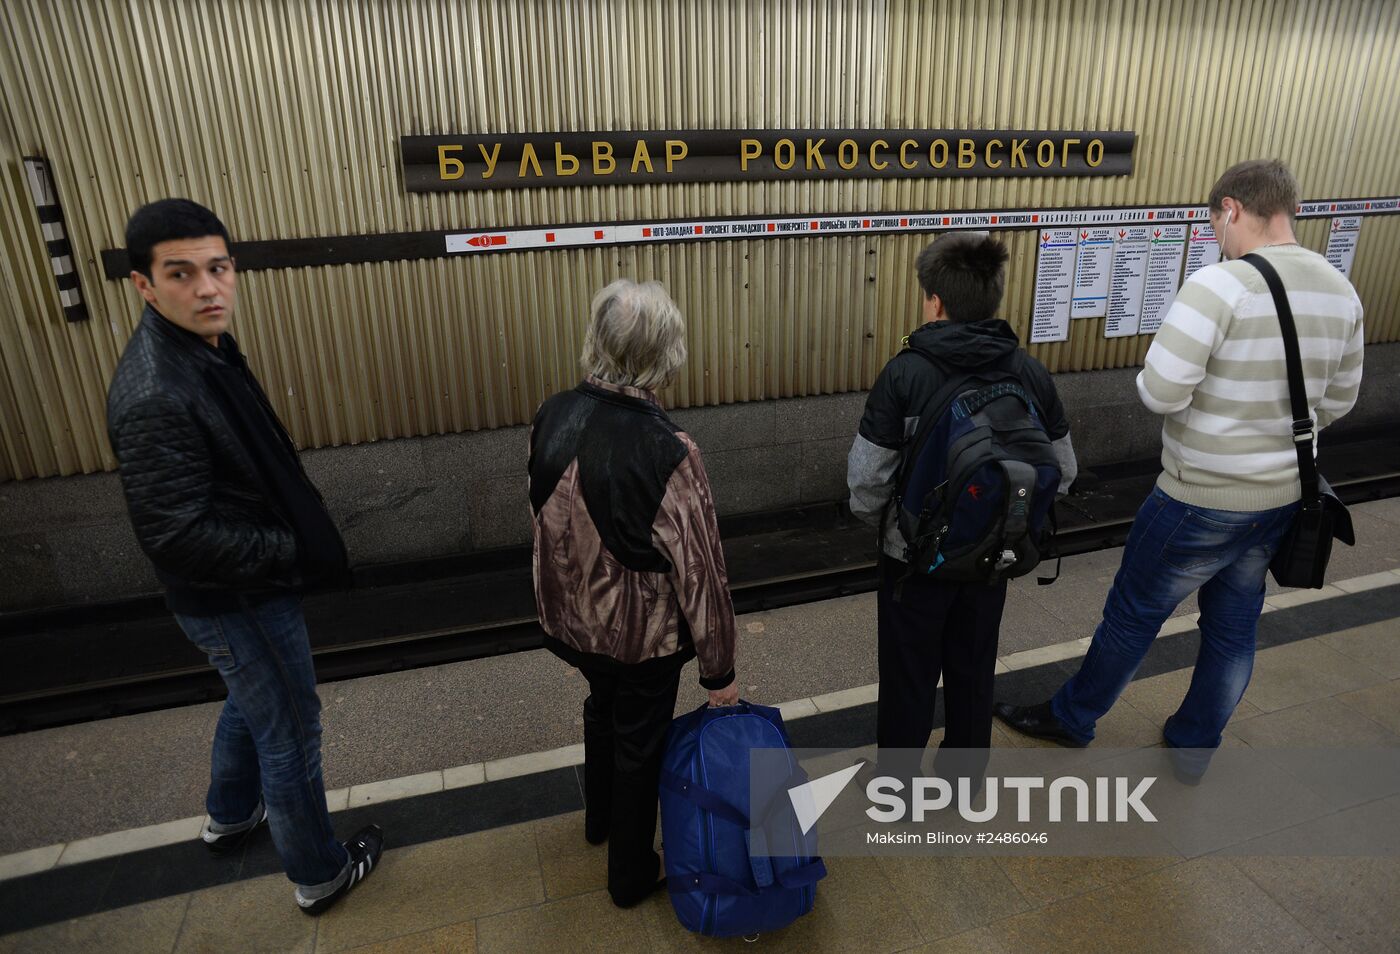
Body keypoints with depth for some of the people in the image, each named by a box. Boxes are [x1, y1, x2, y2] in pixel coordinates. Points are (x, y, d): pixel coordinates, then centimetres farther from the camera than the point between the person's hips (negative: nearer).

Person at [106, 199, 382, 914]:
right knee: (289, 732, 9)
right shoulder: (155, 398, -30)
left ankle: (231, 816, 55)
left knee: (252, 702, 30)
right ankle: (320, 874, 32)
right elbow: (176, 536, -30)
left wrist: (297, 537, 2)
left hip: (246, 587, 10)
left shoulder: (205, 348, 1)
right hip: (238, 602, -9)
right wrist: (289, 550, -19)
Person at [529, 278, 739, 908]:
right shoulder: (667, 452, -30)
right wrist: (718, 668, -10)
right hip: (644, 630, -5)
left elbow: (544, 517, 2)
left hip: (573, 616, 6)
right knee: (639, 740, 18)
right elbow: (698, 571, -24)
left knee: (602, 707, 31)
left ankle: (599, 819, 57)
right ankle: (631, 873, 42)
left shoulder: (552, 418, -12)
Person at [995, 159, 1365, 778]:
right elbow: (1337, 403, 10)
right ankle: (1194, 747, 39)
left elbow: (1160, 394, -27)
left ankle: (1072, 718, 32)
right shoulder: (1341, 293, 1)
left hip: (1200, 501, -7)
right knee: (1234, 628, 20)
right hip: (1283, 499, 7)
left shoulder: (1219, 285, -22)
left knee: (1132, 614, 11)